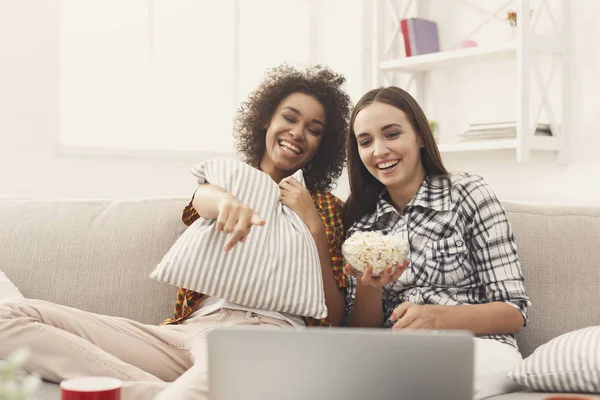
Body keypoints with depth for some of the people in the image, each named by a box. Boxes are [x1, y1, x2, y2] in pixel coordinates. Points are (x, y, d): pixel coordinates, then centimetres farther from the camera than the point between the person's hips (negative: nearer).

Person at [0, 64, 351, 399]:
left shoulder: (325, 207, 20)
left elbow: (333, 318, 10)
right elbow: (204, 198, -3)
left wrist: (313, 223, 0)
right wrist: (227, 201, -29)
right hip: (190, 325, 5)